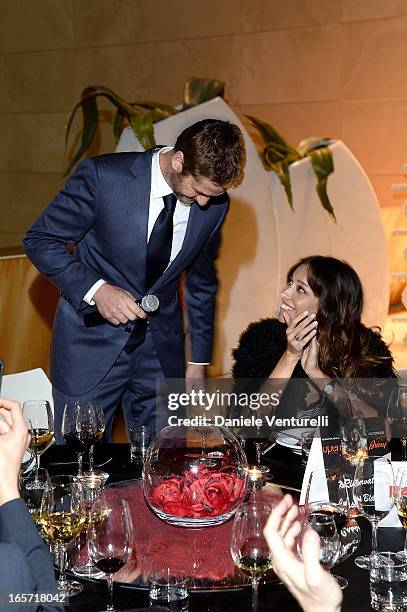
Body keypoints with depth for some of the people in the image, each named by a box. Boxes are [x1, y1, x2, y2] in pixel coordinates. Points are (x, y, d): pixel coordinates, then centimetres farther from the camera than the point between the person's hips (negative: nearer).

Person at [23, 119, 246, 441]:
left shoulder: (214, 202, -5)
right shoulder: (102, 175, -18)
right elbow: (40, 240, -9)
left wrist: (199, 360, 13)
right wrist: (96, 289, -23)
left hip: (162, 348, 3)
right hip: (91, 342, -3)